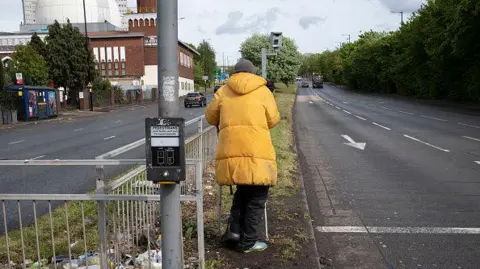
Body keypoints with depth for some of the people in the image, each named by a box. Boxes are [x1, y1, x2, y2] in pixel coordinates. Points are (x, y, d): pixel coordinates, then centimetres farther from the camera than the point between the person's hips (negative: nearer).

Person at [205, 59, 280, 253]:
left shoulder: (224, 91, 13)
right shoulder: (262, 91, 8)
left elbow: (211, 117, 21)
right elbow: (274, 120, 9)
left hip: (231, 151, 4)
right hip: (256, 151, -3)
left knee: (242, 191, 24)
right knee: (256, 197, 9)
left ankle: (234, 229, 13)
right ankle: (247, 242, 14)